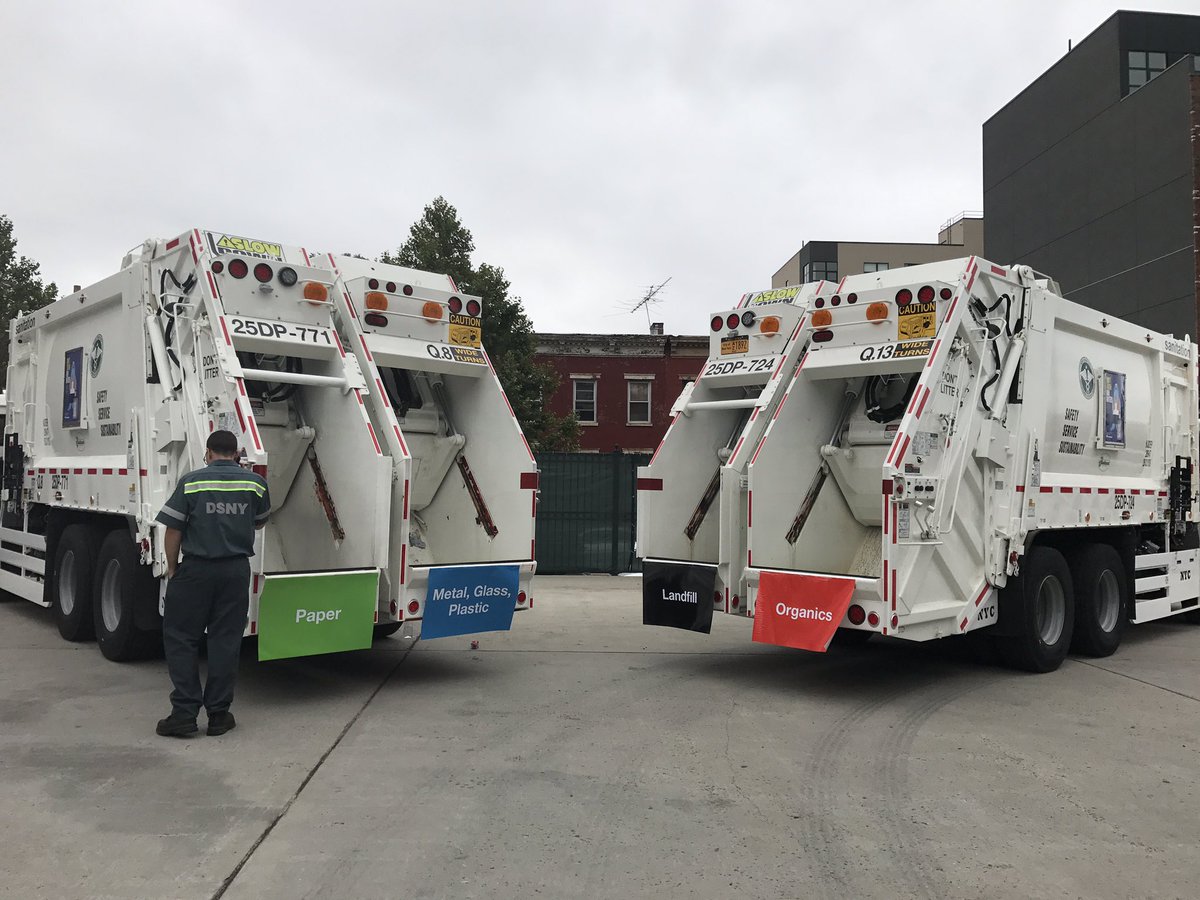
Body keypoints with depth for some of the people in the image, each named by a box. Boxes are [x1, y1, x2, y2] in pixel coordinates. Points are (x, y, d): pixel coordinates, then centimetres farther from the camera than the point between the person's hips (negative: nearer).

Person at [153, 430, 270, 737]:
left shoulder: (191, 482, -4)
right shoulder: (256, 483, 1)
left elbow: (173, 530, -4)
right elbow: (261, 522, 18)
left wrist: (172, 568, 7)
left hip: (196, 568, -2)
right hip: (236, 570, 2)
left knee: (180, 638, 8)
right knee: (225, 640, 8)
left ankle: (184, 713, 5)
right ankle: (218, 714, 11)